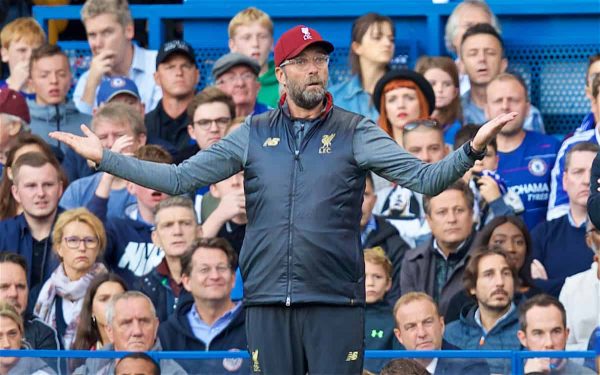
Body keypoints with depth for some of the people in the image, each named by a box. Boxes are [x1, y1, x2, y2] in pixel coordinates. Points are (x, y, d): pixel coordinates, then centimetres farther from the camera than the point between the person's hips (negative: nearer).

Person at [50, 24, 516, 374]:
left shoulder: (355, 133, 2)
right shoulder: (254, 134, 10)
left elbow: (425, 178, -7)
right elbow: (180, 178, 9)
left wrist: (471, 149, -25)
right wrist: (105, 158, 2)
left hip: (335, 302, -2)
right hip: (268, 301, 3)